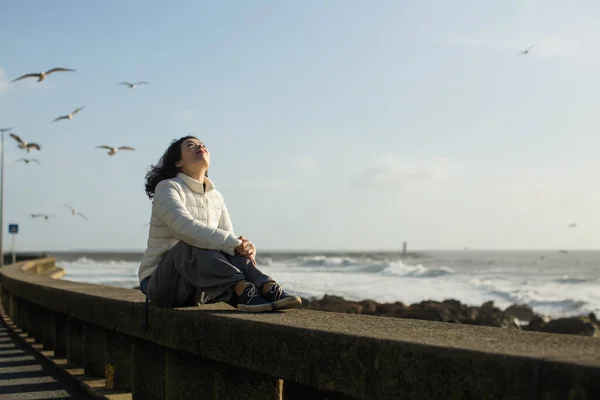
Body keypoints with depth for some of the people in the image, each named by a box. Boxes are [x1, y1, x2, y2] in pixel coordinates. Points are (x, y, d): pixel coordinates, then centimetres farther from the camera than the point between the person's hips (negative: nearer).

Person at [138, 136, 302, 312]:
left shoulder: (216, 197, 11)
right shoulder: (167, 188, -10)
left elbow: (229, 238, 3)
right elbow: (187, 227, -28)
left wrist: (245, 246, -23)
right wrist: (234, 243, -35)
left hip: (195, 289, 5)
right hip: (160, 283, -5)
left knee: (230, 251, -21)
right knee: (193, 244, -33)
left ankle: (268, 288, -44)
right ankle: (243, 291, -52)